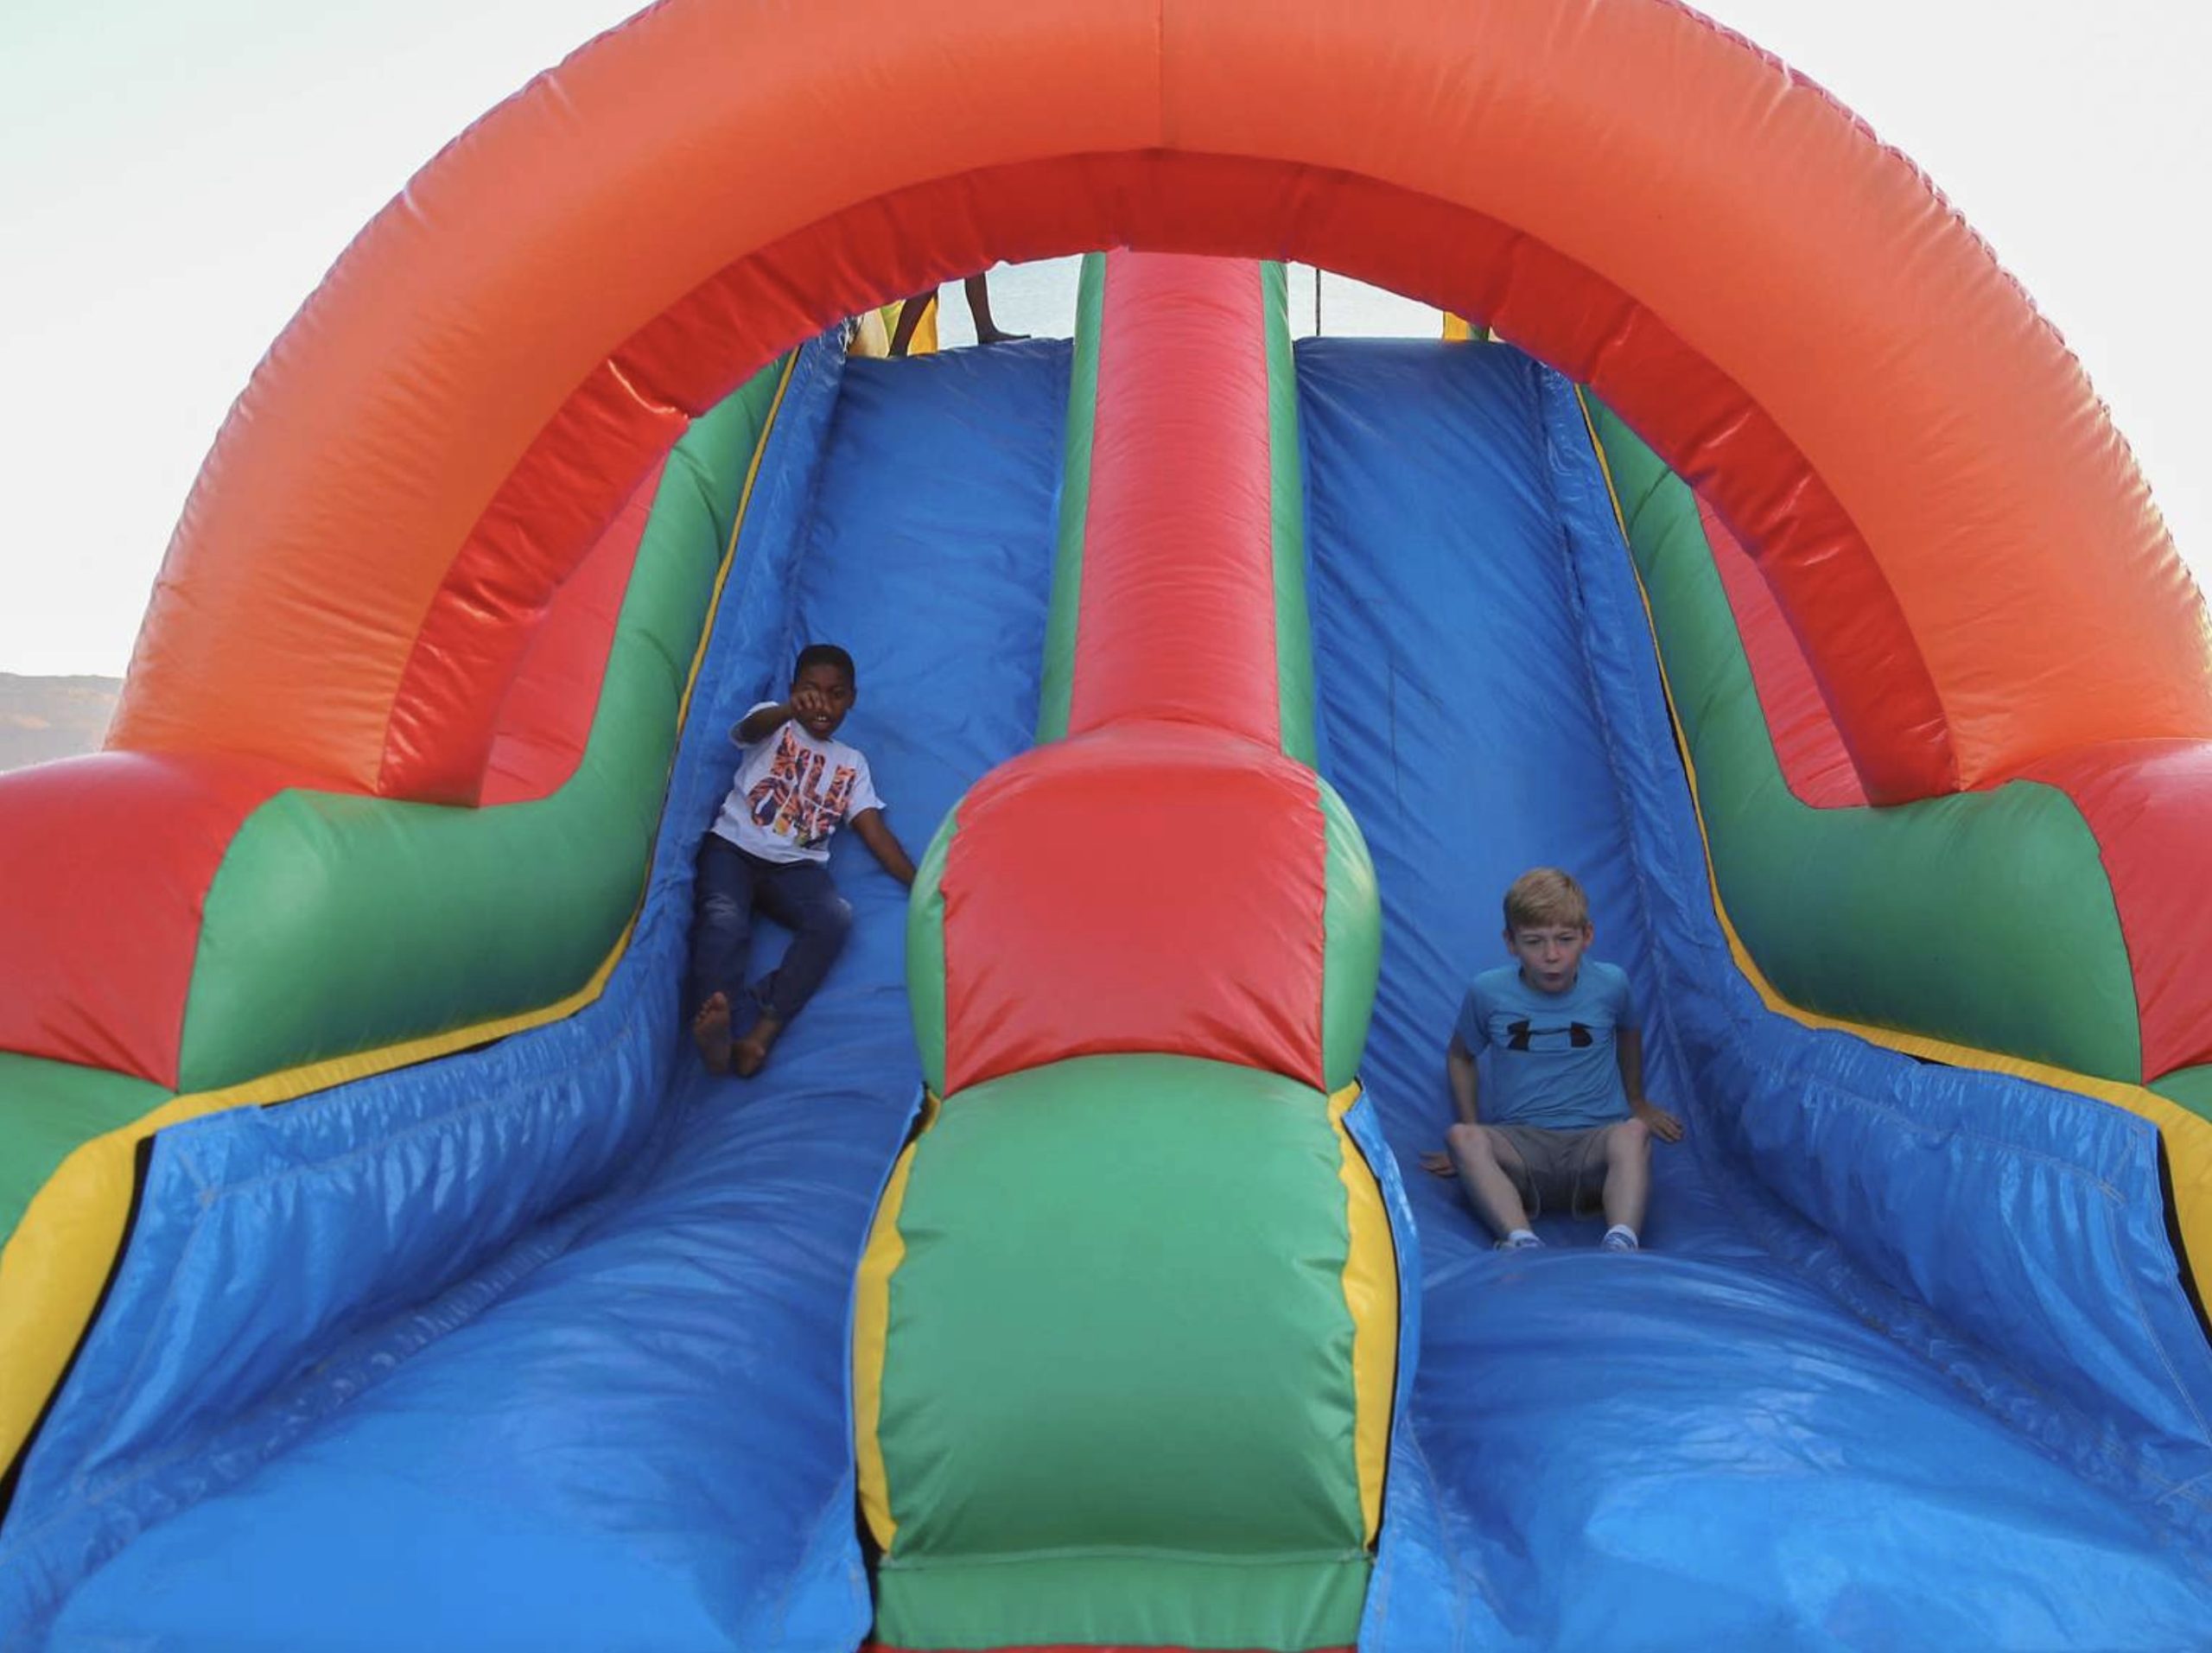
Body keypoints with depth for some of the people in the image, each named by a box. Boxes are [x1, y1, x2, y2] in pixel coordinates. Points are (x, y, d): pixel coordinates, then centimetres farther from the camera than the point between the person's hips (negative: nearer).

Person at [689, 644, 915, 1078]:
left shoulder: (853, 763, 20)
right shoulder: (773, 722, 12)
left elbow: (875, 832, 10)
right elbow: (752, 727, -14)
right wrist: (791, 709, -40)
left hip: (796, 867, 2)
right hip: (734, 846, -2)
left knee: (836, 916, -29)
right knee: (724, 917, -32)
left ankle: (763, 1032, -39)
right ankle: (714, 1026, -53)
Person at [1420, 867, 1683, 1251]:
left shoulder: (1610, 983, 0)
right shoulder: (1488, 992, -3)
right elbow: (1460, 1056, 15)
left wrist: (1637, 1102, 33)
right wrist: (1473, 1131, 9)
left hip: (1594, 1142, 0)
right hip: (1518, 1143, 0)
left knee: (1632, 1133, -34)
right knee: (1462, 1137, -32)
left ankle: (1621, 1243, -48)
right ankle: (1520, 1241, -47)